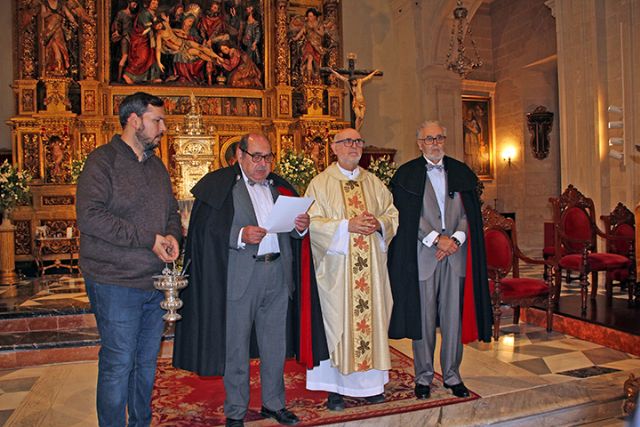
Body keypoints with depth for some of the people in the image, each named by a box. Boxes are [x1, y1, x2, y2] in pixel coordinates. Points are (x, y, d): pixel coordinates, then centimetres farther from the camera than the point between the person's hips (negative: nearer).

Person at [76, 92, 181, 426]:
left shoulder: (156, 165, 14)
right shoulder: (102, 161, -9)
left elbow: (171, 211, 21)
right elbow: (89, 217, -20)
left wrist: (172, 236, -2)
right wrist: (148, 239, -19)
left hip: (155, 282, 7)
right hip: (117, 283, -7)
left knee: (147, 361, 16)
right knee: (118, 365, 1)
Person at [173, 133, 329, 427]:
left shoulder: (280, 187, 14)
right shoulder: (219, 185, -2)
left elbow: (294, 233, 15)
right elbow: (206, 230, -11)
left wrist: (301, 226, -7)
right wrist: (240, 235, -23)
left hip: (278, 274, 5)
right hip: (238, 278, -5)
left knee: (275, 345, 14)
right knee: (236, 346, 6)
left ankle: (274, 403, 31)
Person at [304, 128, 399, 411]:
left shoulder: (374, 182, 13)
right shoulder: (320, 183, 1)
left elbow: (392, 213, 13)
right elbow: (312, 223, -7)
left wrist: (379, 223, -8)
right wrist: (347, 225, -17)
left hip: (371, 266, 4)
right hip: (337, 266, -4)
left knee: (371, 318, 7)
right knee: (338, 322, 0)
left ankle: (371, 383, 20)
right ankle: (335, 388, 9)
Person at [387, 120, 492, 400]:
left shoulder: (461, 173, 12)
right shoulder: (407, 174, 3)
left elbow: (470, 212, 7)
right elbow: (408, 216, -5)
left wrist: (455, 239, -9)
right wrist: (437, 238, -12)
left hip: (456, 253, 3)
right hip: (422, 254, -2)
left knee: (454, 317, 6)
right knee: (424, 317, 3)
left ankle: (452, 375, 20)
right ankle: (424, 377, 16)